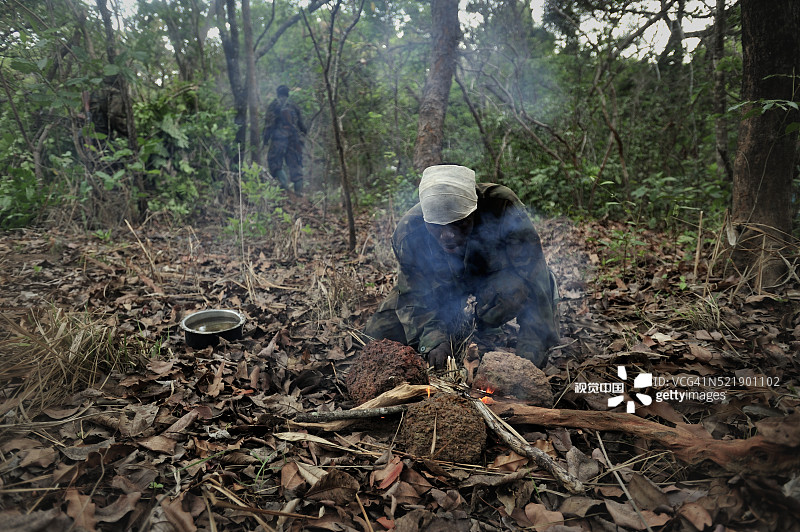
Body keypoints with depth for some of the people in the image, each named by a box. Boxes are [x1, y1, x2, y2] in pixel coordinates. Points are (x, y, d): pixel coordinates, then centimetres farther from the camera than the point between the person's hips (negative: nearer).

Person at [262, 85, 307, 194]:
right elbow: (300, 122, 22)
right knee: (295, 163, 5)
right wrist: (304, 131, 41)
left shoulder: (274, 104, 3)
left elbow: (269, 122, -5)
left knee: (274, 161, 2)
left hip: (279, 137, -4)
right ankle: (299, 188, 0)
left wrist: (266, 138, -3)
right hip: (294, 137, 4)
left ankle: (284, 183, -18)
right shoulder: (293, 105, 16)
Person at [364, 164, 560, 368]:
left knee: (515, 289, -39)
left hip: (496, 276, -2)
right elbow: (416, 298, -20)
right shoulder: (408, 233, -28)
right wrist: (433, 338, -40)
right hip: (443, 286, 3)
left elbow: (534, 282, -36)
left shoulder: (503, 208, -38)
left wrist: (529, 354, -39)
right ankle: (457, 324, 15)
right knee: (379, 332, -6)